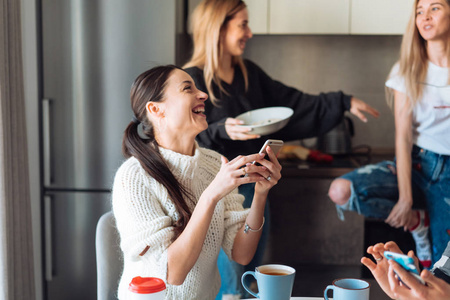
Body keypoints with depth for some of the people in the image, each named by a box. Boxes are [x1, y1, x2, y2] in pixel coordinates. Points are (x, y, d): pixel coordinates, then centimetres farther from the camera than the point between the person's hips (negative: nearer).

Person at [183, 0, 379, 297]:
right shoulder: (192, 80, -13)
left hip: (254, 188, 8)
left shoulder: (248, 72, 9)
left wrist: (344, 102, 11)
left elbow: (292, 103, 12)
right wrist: (222, 131, -31)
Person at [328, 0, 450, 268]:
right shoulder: (407, 70, -1)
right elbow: (403, 136, -7)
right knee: (340, 191, -23)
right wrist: (405, 198, -15)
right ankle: (416, 222, -3)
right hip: (416, 163, 1)